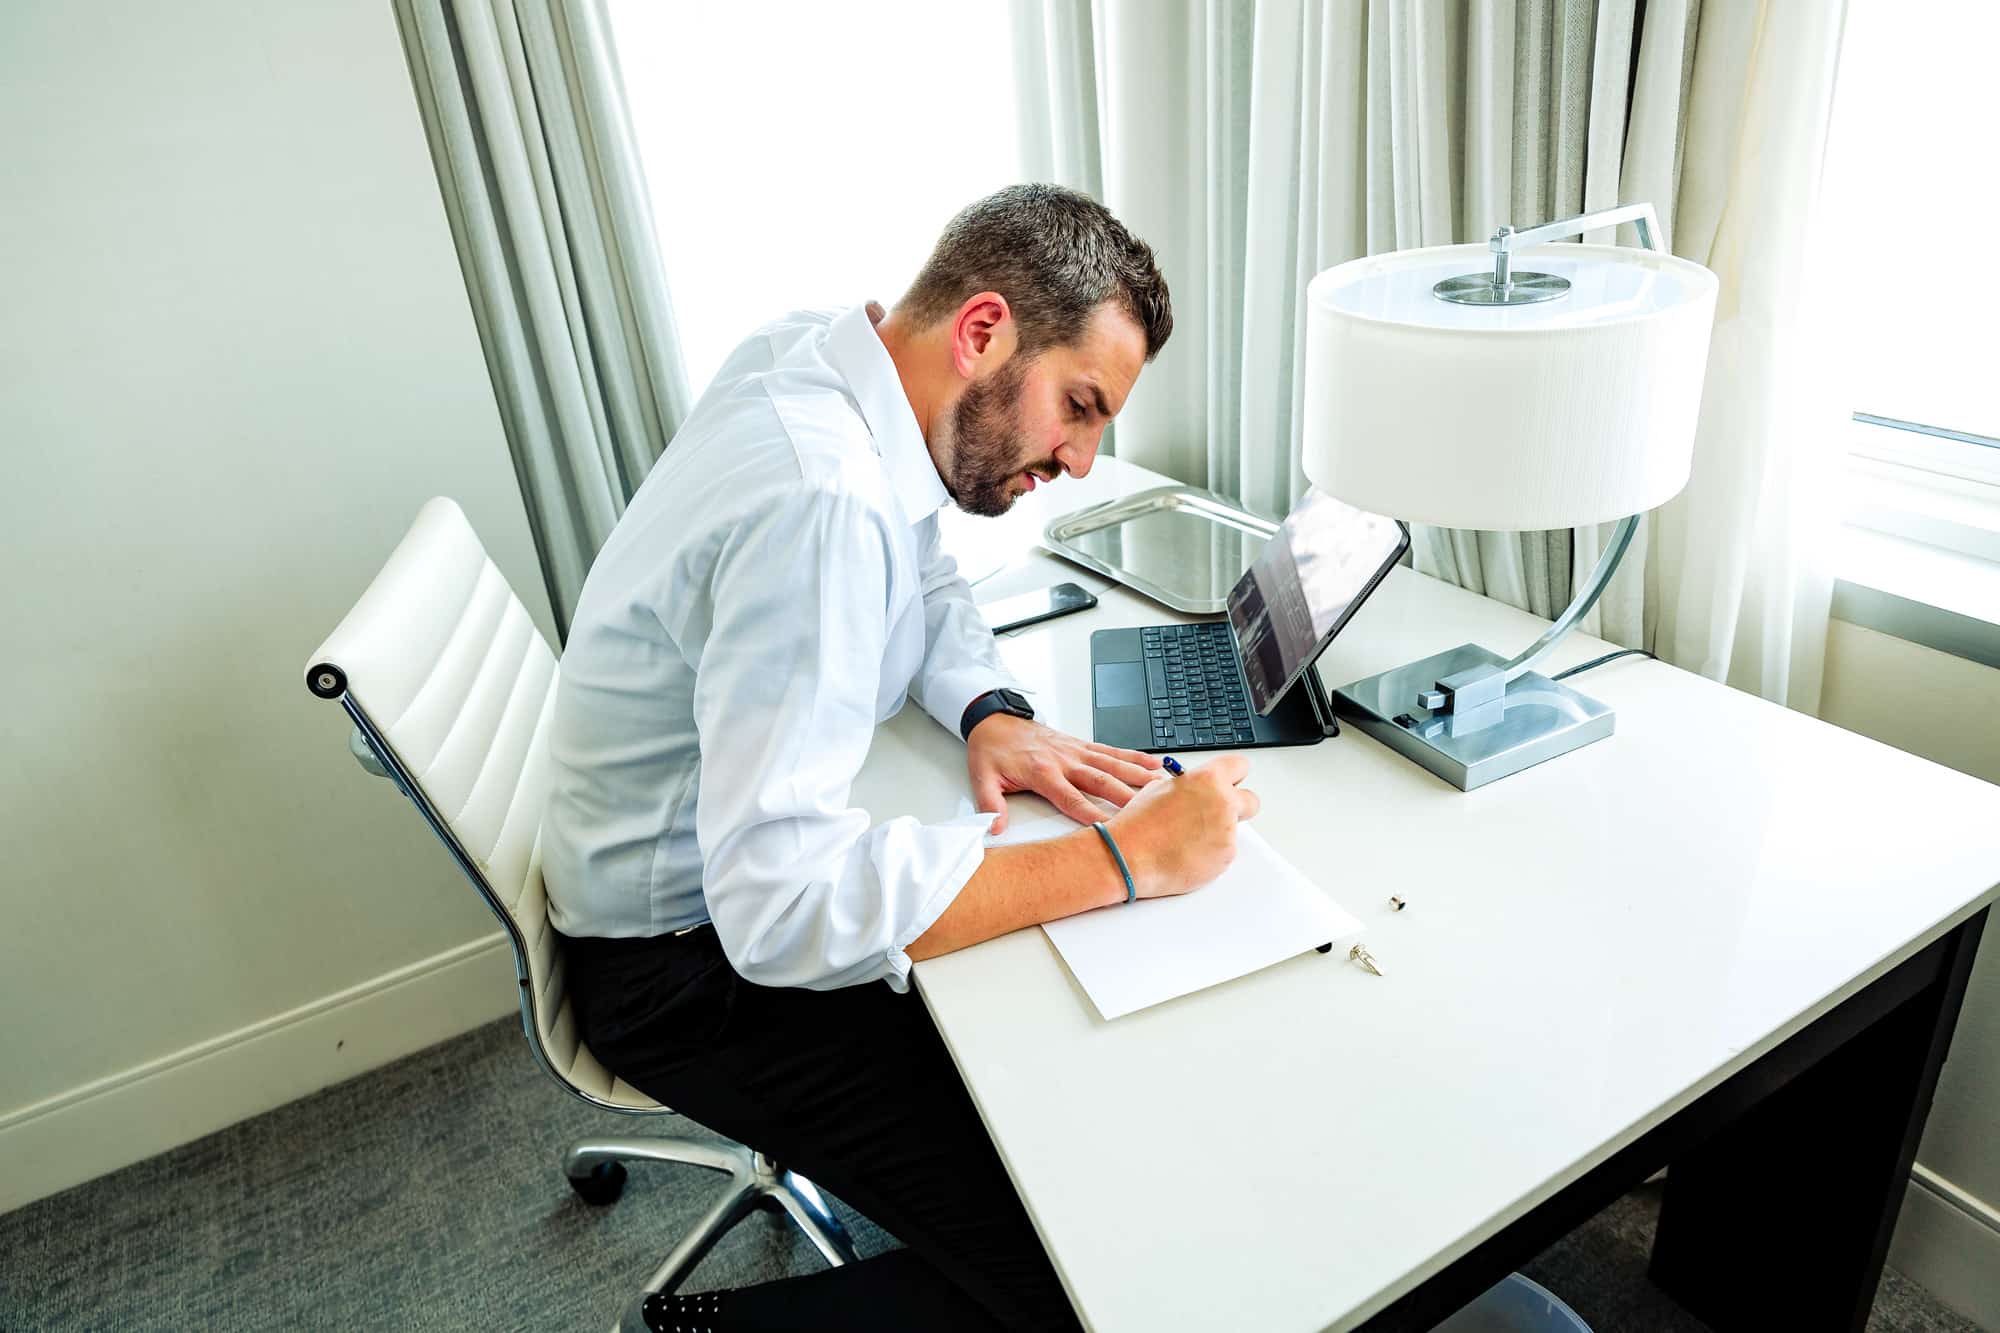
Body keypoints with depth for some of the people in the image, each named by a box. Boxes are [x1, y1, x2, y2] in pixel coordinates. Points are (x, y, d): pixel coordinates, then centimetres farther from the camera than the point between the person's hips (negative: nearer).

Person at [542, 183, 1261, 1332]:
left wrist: (991, 712, -8)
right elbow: (781, 903, -38)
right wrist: (1125, 859, -32)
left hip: (754, 880, 9)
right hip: (698, 970, -9)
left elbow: (927, 586, 12)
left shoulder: (822, 355, -3)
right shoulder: (817, 499, -33)